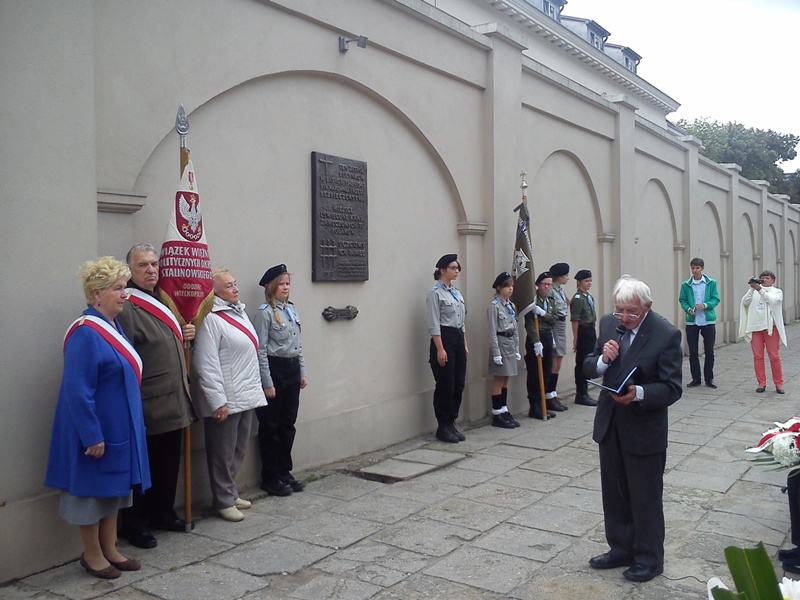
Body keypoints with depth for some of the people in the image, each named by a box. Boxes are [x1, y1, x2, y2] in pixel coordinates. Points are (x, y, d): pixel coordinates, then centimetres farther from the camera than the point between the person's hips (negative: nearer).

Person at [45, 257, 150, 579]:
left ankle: (109, 549, 29)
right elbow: (78, 391, -23)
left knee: (114, 486, 16)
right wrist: (92, 435, -22)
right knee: (92, 487, 6)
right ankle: (92, 554, 22)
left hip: (119, 428, 9)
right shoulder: (85, 333, -20)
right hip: (98, 430, -9)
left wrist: (130, 426, 18)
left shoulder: (113, 327, 9)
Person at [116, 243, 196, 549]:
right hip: (148, 407, -9)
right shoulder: (127, 306, -16)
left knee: (169, 465, 18)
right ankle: (136, 525, 19)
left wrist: (185, 335, 6)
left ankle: (164, 514, 33)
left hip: (174, 403, 9)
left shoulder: (162, 301, 13)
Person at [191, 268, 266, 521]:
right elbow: (206, 365, -19)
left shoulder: (239, 311, 13)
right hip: (225, 401, -8)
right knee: (224, 453, 4)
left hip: (246, 396, 9)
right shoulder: (211, 319, -15)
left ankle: (230, 493, 32)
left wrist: (256, 389, 18)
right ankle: (224, 500, 17)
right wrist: (218, 401, -20)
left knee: (238, 451, 17)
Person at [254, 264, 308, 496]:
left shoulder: (292, 309, 10)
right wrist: (267, 383, -15)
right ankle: (270, 478, 14)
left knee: (288, 424, 13)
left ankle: (284, 471, 26)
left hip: (292, 369, 7)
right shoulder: (265, 312, -11)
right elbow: (261, 350, -13)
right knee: (271, 426, 3)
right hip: (275, 369, -7)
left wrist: (302, 371, 13)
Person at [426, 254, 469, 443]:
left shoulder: (457, 292, 14)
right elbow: (434, 324, -15)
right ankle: (443, 427, 10)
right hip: (444, 339, -8)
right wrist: (440, 349, -19)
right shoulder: (435, 293, -10)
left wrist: (465, 344, 16)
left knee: (458, 384, 9)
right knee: (445, 385, -2)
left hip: (458, 339, 8)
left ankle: (452, 423, 21)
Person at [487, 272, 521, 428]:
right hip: (500, 344, -7)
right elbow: (493, 332, -14)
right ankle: (497, 414, 4)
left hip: (511, 344, 7)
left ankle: (504, 411, 18)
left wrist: (517, 349, 13)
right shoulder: (494, 306, -11)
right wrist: (496, 353, -18)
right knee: (498, 381, -2)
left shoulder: (511, 305, 12)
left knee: (505, 381, 11)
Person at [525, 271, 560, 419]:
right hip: (535, 339, -6)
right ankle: (534, 407, 0)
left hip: (548, 338, 6)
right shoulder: (532, 301, -7)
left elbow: (554, 320, 3)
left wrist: (543, 313, -15)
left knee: (546, 373, 8)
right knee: (535, 374, -4)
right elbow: (529, 323, -14)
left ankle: (546, 401, 17)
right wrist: (536, 342, -21)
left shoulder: (551, 303, 16)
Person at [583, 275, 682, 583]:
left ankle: (649, 559, 27)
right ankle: (621, 549, 36)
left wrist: (639, 393, -34)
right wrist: (603, 359, -17)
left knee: (646, 497, 8)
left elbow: (671, 388, -17)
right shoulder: (608, 323, 0)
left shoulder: (666, 335, -16)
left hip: (644, 428, -5)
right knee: (614, 493, 18)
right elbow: (588, 369, 5)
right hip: (610, 424, 6)